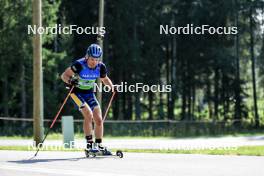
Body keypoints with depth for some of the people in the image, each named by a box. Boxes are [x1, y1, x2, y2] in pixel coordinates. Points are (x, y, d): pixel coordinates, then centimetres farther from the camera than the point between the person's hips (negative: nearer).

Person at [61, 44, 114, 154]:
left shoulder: (100, 67, -11)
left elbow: (105, 79, 8)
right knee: (88, 115, -23)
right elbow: (64, 75, -20)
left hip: (89, 93, 5)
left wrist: (112, 86, -10)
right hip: (77, 92, -5)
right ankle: (89, 143, -15)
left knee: (98, 119, -1)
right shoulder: (79, 65, -25)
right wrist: (70, 81, -40)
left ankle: (99, 145, 14)